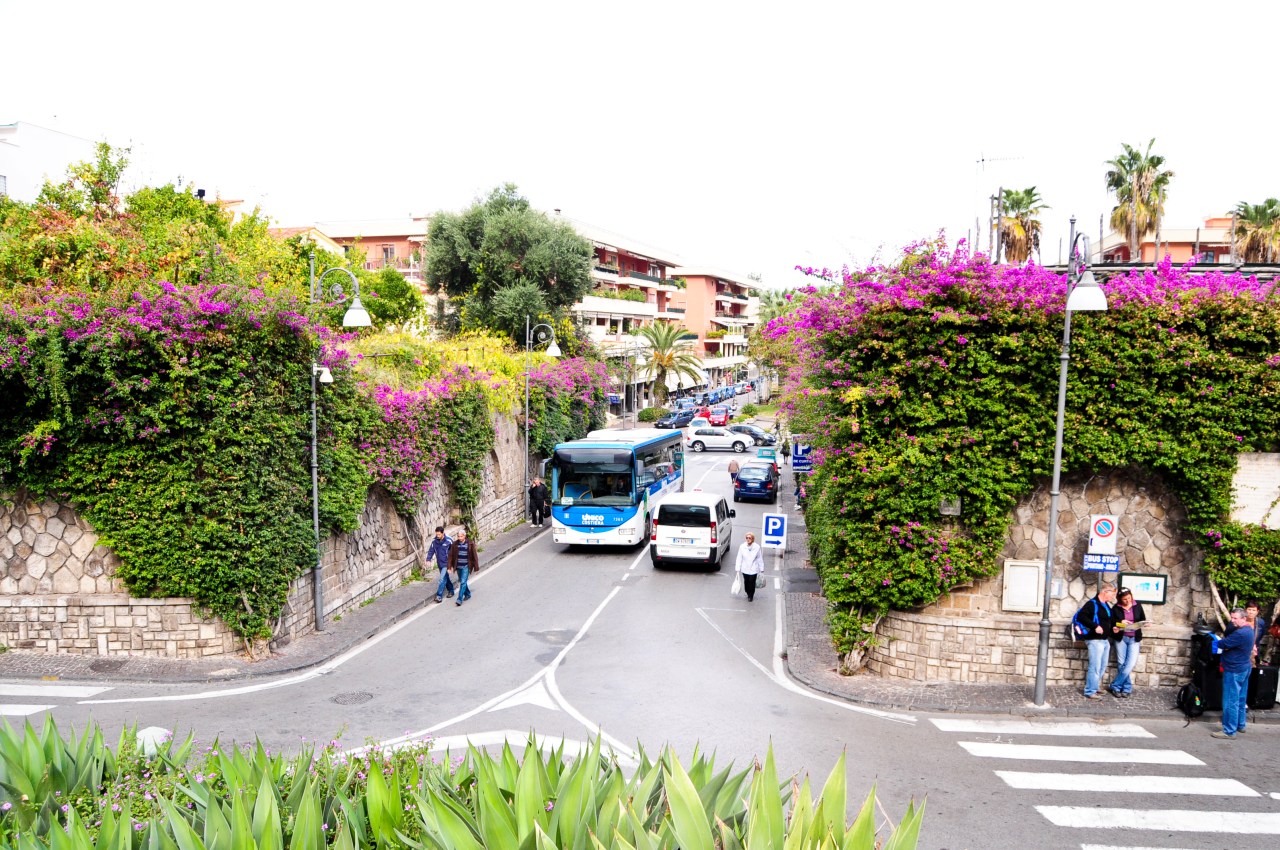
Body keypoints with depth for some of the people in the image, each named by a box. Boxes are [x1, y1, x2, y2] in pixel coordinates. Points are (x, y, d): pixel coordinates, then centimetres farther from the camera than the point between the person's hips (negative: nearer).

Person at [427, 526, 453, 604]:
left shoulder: (449, 541, -15)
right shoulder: (434, 541, -2)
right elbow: (431, 551, 2)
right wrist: (428, 559, -14)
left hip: (446, 563, -5)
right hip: (439, 563, 5)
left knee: (442, 579, -12)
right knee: (446, 578, 18)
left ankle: (439, 596, -10)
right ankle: (451, 590, 36)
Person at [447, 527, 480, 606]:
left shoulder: (470, 544, -10)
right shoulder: (455, 544, -1)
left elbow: (474, 555, -5)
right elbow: (451, 555, 5)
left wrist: (476, 567, -4)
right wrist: (450, 566, 1)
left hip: (466, 566, -5)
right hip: (458, 566, 5)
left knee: (463, 582, -11)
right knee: (461, 581, 17)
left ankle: (460, 599, -12)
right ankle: (468, 594, 38)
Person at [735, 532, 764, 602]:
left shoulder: (757, 547, -11)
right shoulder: (742, 547, -8)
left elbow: (760, 559, -3)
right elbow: (739, 558, -2)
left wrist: (761, 569, 1)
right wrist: (738, 569, -1)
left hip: (753, 569, -1)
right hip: (745, 569, 2)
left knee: (752, 583, 0)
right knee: (746, 582, 10)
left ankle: (751, 596, 23)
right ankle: (748, 594, 37)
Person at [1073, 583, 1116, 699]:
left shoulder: (1106, 606, 17)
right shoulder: (1092, 604, -11)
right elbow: (1080, 616, -21)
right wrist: (1095, 626, -25)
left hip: (1105, 640, 9)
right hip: (1095, 640, -9)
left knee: (1103, 667, 15)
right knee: (1095, 667, -8)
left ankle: (1095, 686, 26)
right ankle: (1090, 692, -2)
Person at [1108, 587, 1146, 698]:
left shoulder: (1137, 606, 1)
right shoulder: (1116, 609, -4)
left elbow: (1143, 620, 9)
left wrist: (1144, 624, -13)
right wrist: (1114, 629, -21)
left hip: (1134, 638, 1)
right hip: (1120, 638, -1)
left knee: (1130, 664, -9)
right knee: (1121, 664, 0)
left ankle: (1115, 686, 3)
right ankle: (1127, 689, 14)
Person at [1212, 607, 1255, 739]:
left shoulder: (1240, 633, -26)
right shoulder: (1248, 630, 9)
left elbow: (1222, 644, -21)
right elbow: (1227, 633, 11)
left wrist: (1219, 642, -1)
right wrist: (1232, 624, -6)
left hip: (1234, 670, -11)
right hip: (1244, 668, 11)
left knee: (1231, 701, -5)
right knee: (1240, 699, 20)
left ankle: (1229, 732, -2)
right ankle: (1240, 725, 32)